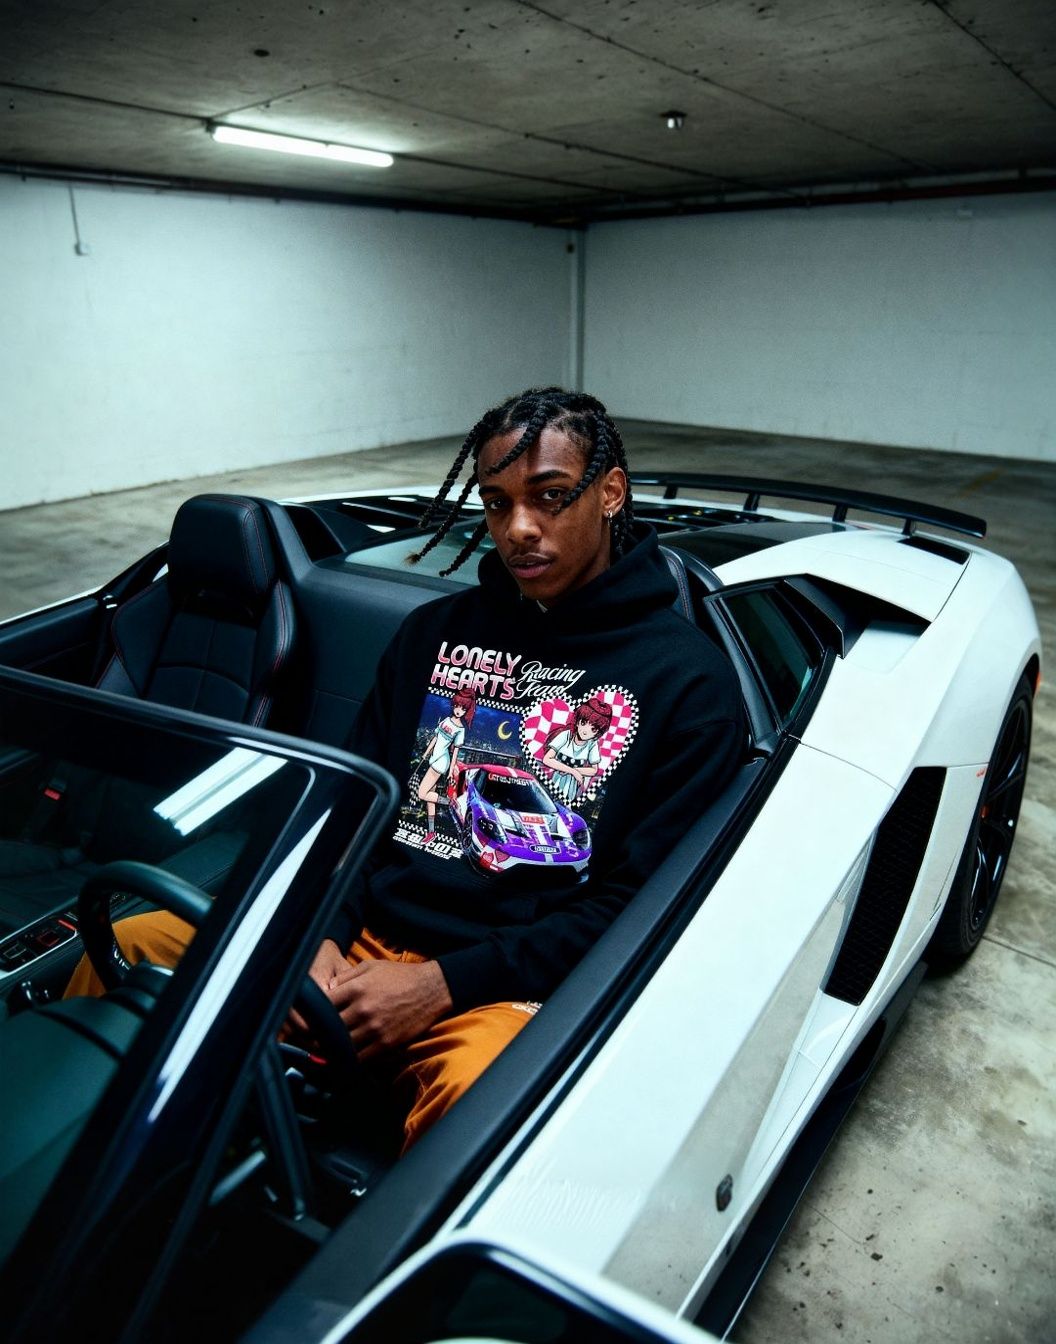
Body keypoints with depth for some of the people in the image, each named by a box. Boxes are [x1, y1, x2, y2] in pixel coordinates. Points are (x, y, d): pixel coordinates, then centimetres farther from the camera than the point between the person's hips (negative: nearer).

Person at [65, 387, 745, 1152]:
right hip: (364, 942, 5)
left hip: (508, 983, -4)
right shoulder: (436, 631, 14)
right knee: (126, 951, -11)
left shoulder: (688, 678, -1)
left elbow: (642, 903, -7)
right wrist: (318, 936, -6)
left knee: (477, 1092, -37)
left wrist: (444, 984, -15)